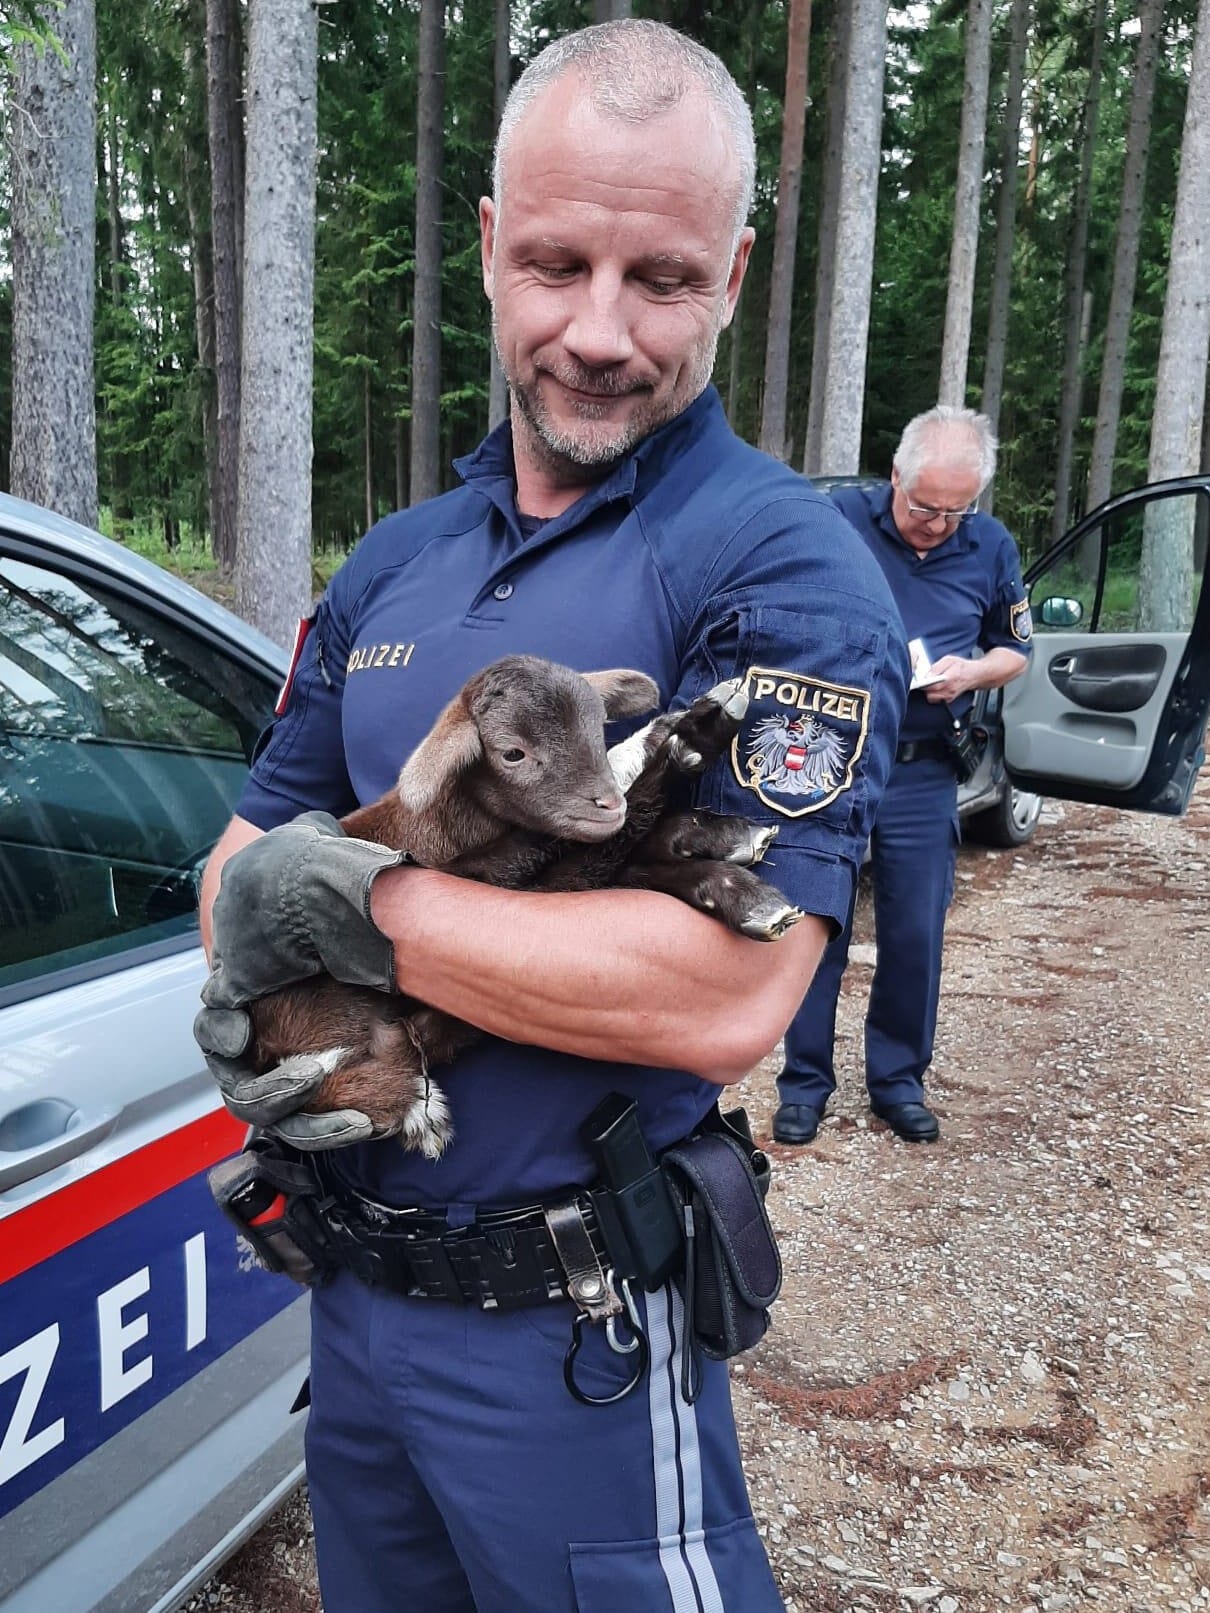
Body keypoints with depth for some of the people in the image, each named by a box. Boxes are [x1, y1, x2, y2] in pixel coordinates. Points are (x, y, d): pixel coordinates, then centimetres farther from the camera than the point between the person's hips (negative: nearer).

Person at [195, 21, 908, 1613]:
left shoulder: (785, 569, -17)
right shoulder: (392, 564, 4)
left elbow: (725, 1000, -28)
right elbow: (249, 851, 9)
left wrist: (336, 897, -21)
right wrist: (248, 1019, -12)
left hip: (572, 1333, -6)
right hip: (348, 1282, 7)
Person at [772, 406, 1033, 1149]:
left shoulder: (992, 547, 4)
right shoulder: (840, 518, -6)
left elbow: (1015, 651, 13)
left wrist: (972, 671, -9)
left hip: (923, 773, 3)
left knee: (915, 935, 9)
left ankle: (899, 1080, 27)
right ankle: (805, 1082, 20)